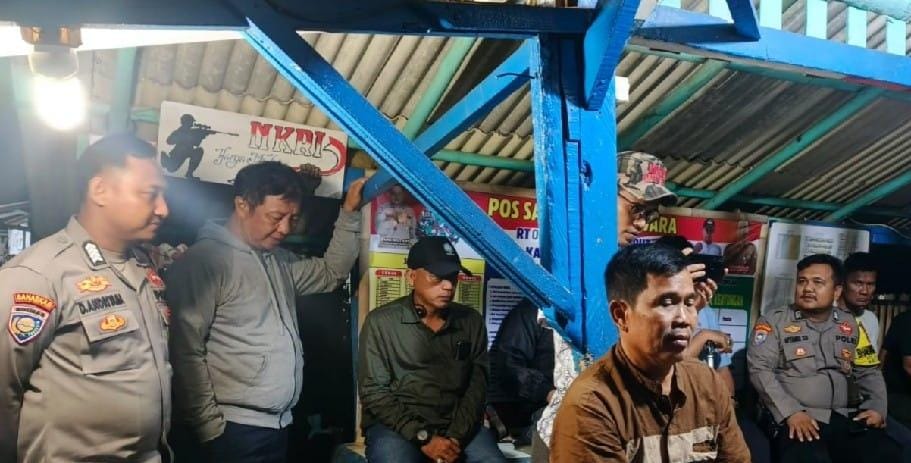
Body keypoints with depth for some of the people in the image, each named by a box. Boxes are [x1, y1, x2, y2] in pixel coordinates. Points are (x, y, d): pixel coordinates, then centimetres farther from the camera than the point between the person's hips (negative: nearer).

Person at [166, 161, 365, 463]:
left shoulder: (279, 261, 12)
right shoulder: (204, 261, -13)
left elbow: (332, 273, 23)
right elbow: (186, 352, -17)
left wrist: (349, 213, 13)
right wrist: (211, 426, -17)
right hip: (237, 429, -8)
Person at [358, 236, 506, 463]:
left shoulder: (472, 321, 7)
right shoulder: (381, 322, -2)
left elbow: (477, 386, 5)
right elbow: (374, 392, -5)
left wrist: (456, 437, -10)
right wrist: (423, 437, -13)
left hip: (458, 425, 2)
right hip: (396, 425, -2)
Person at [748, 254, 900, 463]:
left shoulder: (850, 325, 17)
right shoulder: (773, 321, 2)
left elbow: (868, 372, 23)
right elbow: (760, 370, -6)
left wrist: (877, 407, 4)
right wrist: (790, 412, -18)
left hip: (848, 419, 5)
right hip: (798, 420, -5)